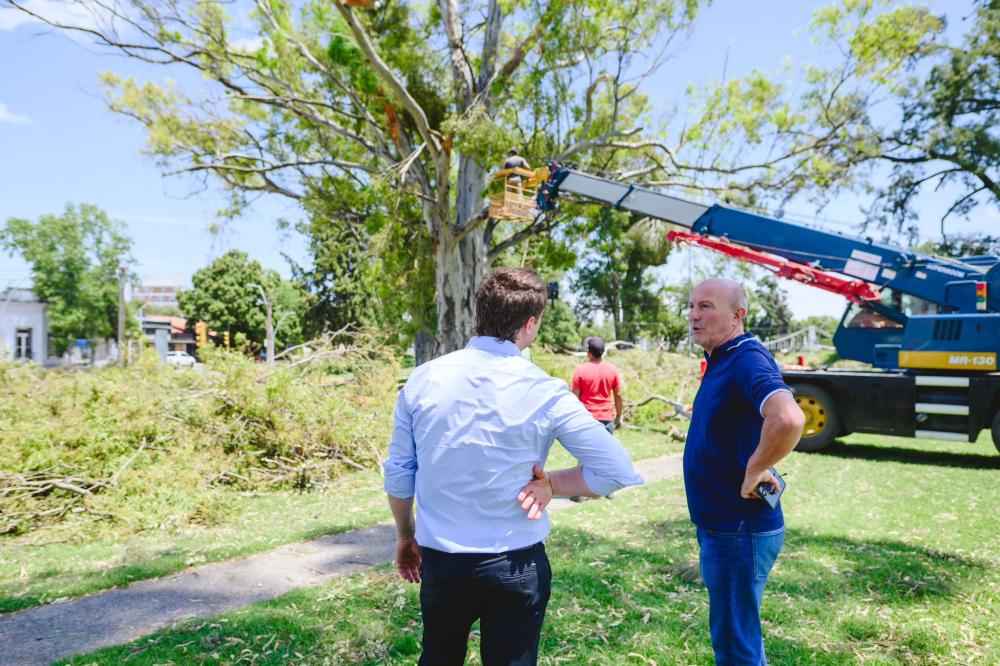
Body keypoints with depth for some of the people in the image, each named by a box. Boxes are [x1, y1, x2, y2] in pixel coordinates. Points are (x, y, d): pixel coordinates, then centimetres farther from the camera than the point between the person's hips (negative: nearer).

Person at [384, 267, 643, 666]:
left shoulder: (422, 380, -5)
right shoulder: (543, 392, -14)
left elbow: (398, 473, 3)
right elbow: (619, 471, -13)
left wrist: (405, 537, 17)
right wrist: (552, 484, -2)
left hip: (439, 562, 3)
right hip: (515, 568, -3)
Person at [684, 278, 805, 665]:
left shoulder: (747, 359, -21)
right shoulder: (721, 360, 9)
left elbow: (789, 420, -40)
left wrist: (754, 472, -25)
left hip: (738, 529, -10)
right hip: (721, 525, 10)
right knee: (731, 632, 24)